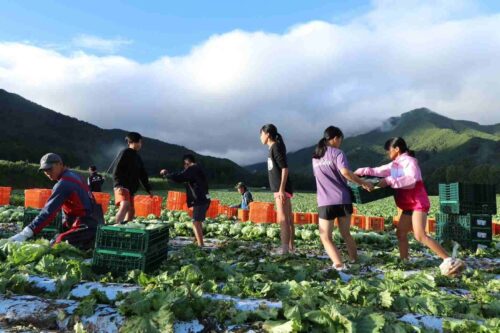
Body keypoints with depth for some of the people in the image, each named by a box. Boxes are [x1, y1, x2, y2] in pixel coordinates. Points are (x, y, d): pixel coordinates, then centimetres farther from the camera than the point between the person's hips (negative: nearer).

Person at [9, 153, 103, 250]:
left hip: (85, 226, -10)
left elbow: (49, 210, -21)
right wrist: (65, 224, 13)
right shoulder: (75, 176, 15)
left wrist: (25, 233, -23)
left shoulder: (64, 183, -13)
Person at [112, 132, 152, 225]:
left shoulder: (138, 158, 20)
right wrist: (119, 185, -23)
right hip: (122, 187, -9)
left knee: (131, 211, 11)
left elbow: (143, 175, 21)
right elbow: (116, 171, -12)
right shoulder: (124, 153, -4)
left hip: (131, 188, 9)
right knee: (125, 205, -29)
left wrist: (148, 189, 17)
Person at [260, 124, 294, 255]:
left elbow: (285, 168, -18)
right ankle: (290, 247, 21)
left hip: (282, 189, -10)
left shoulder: (276, 147, -10)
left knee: (282, 219, -11)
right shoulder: (273, 148, 16)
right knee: (288, 219, 13)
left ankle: (284, 250, -11)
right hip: (279, 189, 10)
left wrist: (281, 189, -23)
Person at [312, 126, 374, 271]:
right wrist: (363, 183, -8)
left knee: (325, 237, 6)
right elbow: (345, 172, -19)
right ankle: (355, 260, 29)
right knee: (345, 233, 20)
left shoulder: (315, 156, 14)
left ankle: (339, 265, -9)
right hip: (342, 199, -1)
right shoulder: (337, 152, -3)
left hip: (325, 202, 1)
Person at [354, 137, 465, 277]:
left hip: (418, 204, -9)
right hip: (408, 205, 10)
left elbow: (412, 179, -29)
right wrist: (361, 171, 20)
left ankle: (449, 261, -18)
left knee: (420, 236, -21)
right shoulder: (395, 164, 12)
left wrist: (389, 181, -28)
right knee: (401, 233, 10)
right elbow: (379, 171, 23)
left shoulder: (409, 161, -13)